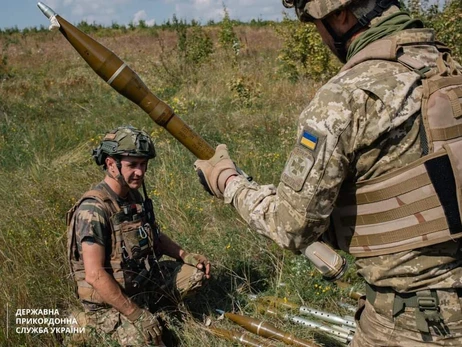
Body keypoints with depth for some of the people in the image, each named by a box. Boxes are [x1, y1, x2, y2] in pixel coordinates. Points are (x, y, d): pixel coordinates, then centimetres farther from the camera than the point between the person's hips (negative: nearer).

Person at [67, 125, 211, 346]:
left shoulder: (134, 196, 1)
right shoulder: (94, 208, -26)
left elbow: (154, 235, 17)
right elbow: (95, 275, -29)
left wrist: (186, 256, 2)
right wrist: (136, 314, -25)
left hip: (143, 281, 8)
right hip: (109, 301, -7)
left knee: (197, 272, 4)